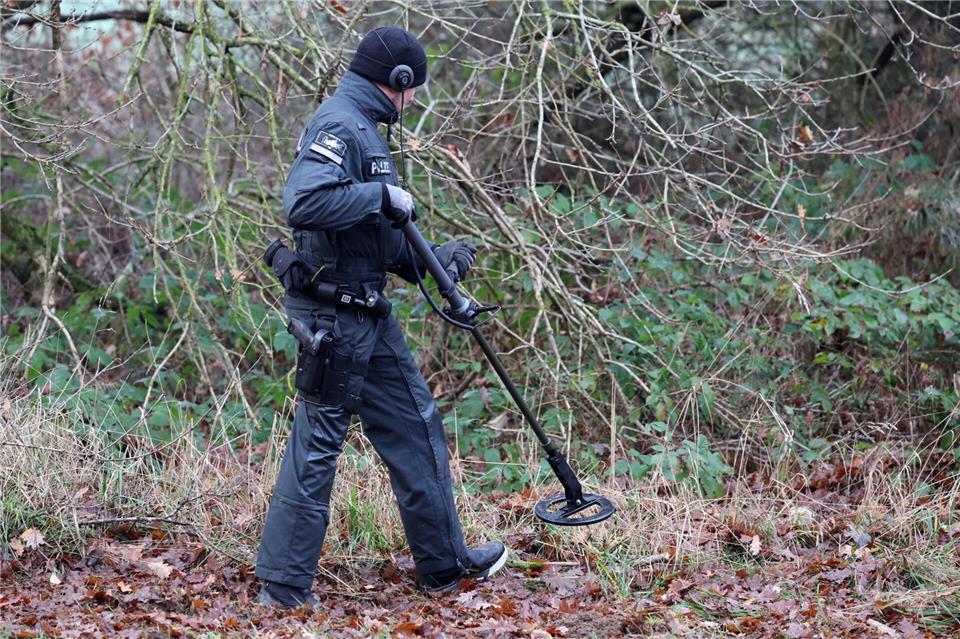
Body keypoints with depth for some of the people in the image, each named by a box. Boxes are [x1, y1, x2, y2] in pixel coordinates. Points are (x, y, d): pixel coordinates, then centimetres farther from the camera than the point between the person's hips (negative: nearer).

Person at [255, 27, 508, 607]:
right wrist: (383, 193, -22)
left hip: (365, 313, 11)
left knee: (415, 425, 15)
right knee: (318, 441, -4)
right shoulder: (339, 125, -15)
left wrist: (431, 259, 15)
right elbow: (304, 202, -32)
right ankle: (284, 584, 5)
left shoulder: (364, 128, 17)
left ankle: (445, 562, 24)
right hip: (334, 315, -11)